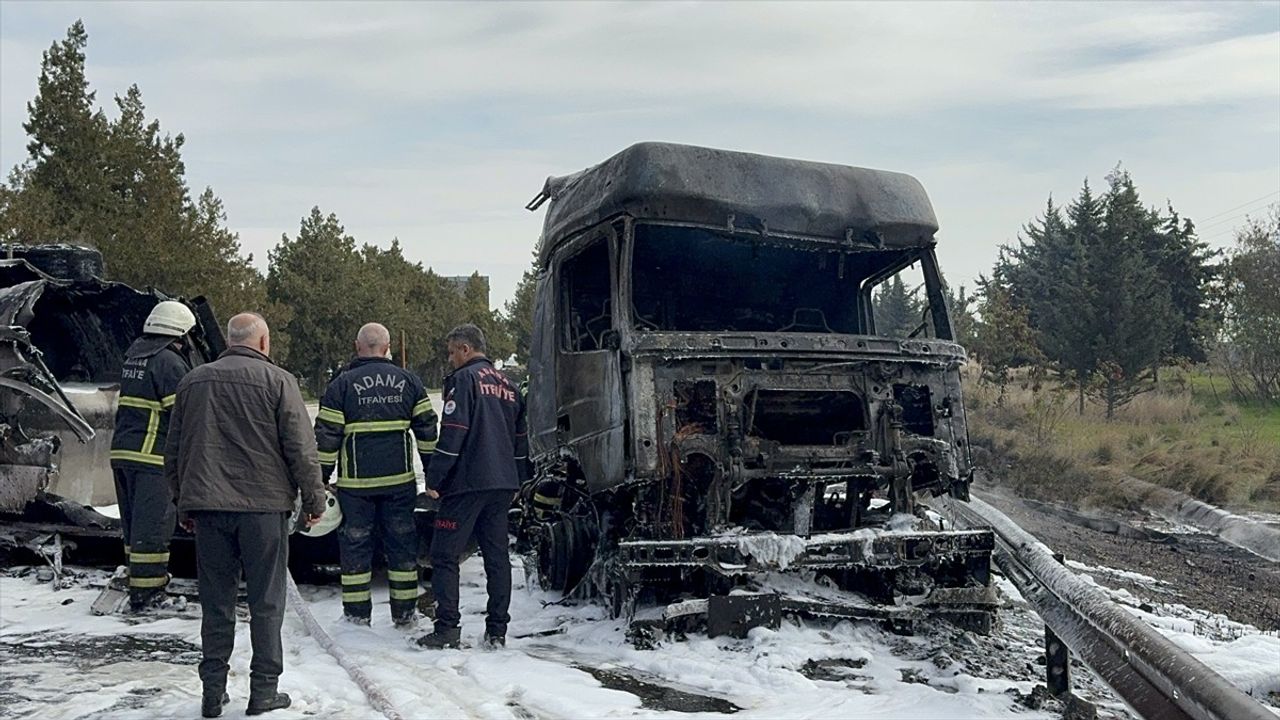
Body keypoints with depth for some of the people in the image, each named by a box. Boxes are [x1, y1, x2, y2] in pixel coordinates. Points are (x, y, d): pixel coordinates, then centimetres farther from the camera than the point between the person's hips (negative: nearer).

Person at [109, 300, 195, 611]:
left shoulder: (133, 358, 15)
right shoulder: (170, 363, -13)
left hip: (122, 451, 9)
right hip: (153, 456, -9)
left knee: (134, 519, 16)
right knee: (152, 522, -3)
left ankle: (142, 580, 26)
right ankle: (145, 590, 0)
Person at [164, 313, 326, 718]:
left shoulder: (193, 382, 11)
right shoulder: (277, 381, -4)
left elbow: (173, 452, 16)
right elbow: (300, 448, -7)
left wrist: (183, 503, 25)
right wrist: (314, 500, 3)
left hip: (208, 506, 4)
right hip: (263, 505, -4)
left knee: (215, 602, 10)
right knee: (266, 601, 5)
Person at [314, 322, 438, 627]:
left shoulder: (342, 384, -2)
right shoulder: (408, 381, 6)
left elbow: (327, 436, -4)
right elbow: (427, 428, 7)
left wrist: (320, 478, 3)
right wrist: (432, 471, 15)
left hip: (356, 481, -2)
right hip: (400, 480, 2)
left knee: (355, 545, 8)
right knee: (401, 544, 10)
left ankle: (357, 614, 12)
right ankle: (404, 613, 15)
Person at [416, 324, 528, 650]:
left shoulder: (464, 379, -6)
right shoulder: (508, 385, 17)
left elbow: (452, 434, -15)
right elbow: (520, 440, 20)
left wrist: (433, 478, -10)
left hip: (467, 482, -7)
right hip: (503, 484, 7)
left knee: (444, 556, 0)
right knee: (497, 556, 9)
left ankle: (447, 628, -3)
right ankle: (497, 631, 11)